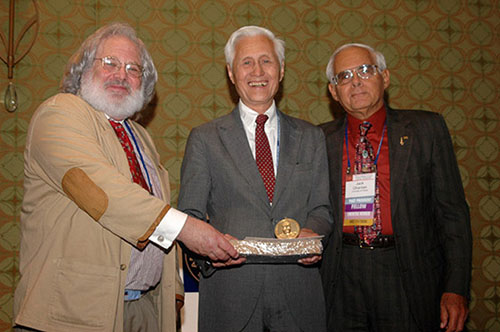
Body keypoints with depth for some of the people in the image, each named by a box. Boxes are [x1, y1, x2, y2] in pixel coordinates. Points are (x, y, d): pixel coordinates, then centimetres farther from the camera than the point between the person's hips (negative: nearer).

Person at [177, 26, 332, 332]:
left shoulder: (311, 138, 10)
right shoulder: (204, 139, 3)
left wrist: (312, 233, -12)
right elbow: (189, 215, 1)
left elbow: (321, 208, 10)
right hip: (230, 288, -2)